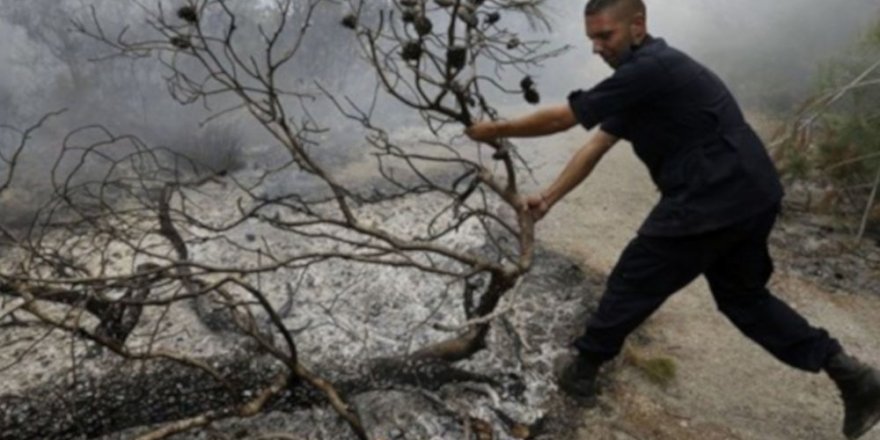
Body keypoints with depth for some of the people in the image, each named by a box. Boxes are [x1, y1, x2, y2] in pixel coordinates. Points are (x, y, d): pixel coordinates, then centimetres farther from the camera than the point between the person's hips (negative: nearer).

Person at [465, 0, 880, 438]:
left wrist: (497, 129, -3)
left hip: (714, 201, -10)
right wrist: (548, 197, 12)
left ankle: (583, 369, 21)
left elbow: (561, 117, -15)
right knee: (742, 293, 23)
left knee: (632, 284, 4)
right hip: (748, 196, 10)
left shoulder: (651, 69, -16)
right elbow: (595, 147, 15)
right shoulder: (646, 76, 16)